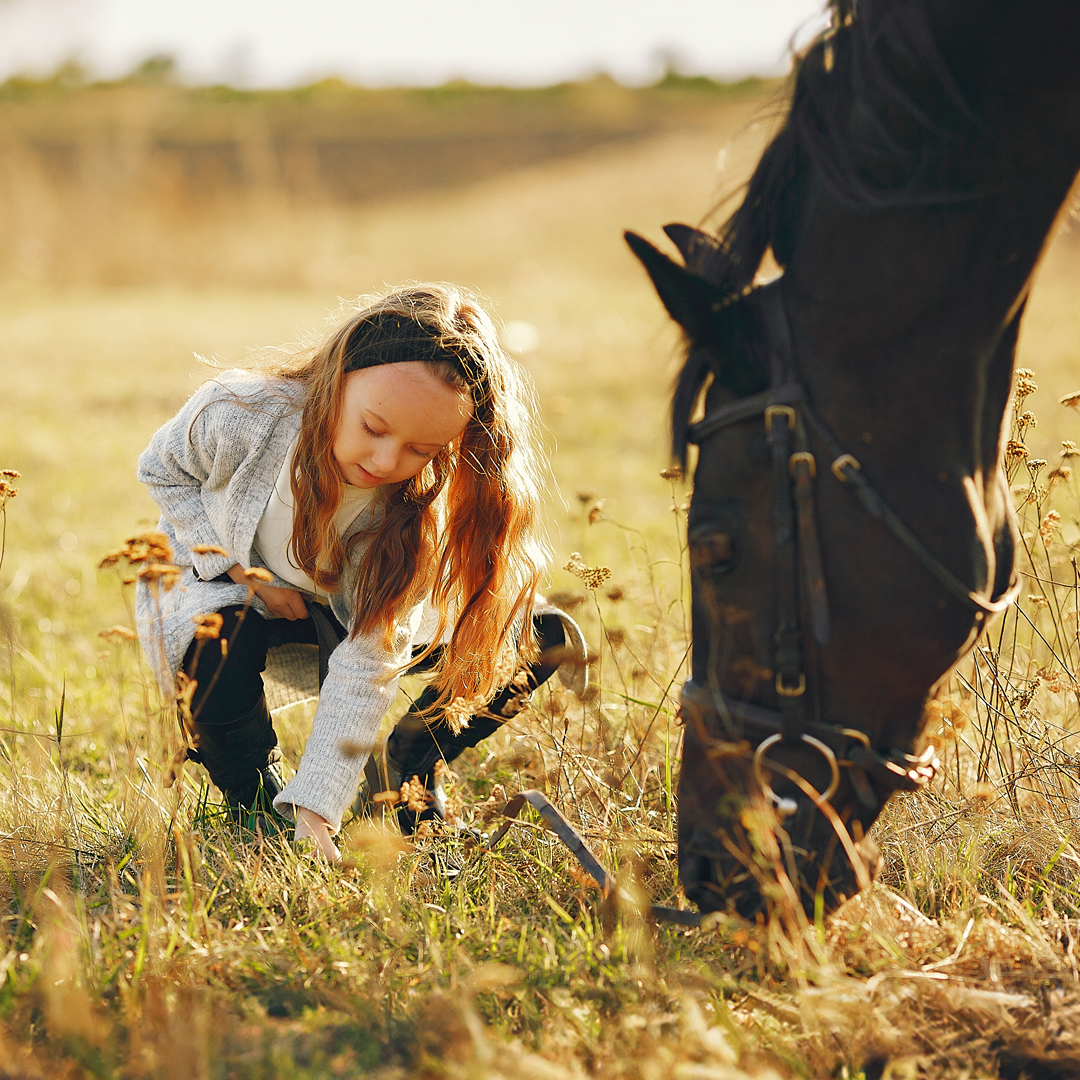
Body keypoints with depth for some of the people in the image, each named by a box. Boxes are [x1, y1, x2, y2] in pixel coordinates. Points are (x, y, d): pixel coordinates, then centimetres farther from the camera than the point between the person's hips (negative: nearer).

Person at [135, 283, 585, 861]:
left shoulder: (421, 505, -31)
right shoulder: (239, 414, -35)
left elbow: (368, 663, -32)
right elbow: (162, 470, -9)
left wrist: (316, 807, -39)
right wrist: (236, 567, -21)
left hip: (344, 606, 2)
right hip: (216, 577, -2)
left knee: (546, 639, -13)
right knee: (220, 643, -42)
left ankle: (404, 768, 10)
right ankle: (254, 801, -11)